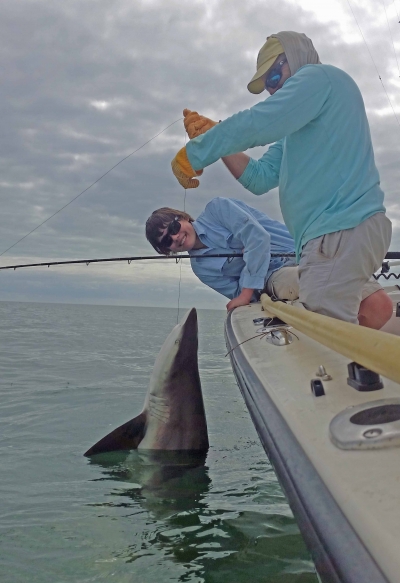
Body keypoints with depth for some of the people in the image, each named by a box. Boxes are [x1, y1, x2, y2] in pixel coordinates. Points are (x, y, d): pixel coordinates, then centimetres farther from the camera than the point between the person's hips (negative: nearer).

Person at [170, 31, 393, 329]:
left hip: (342, 231, -11)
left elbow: (255, 124, -16)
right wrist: (212, 136, 11)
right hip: (343, 229, 11)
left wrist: (191, 155, -7)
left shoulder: (321, 76, -1)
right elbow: (260, 178, 19)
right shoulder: (297, 128, 27)